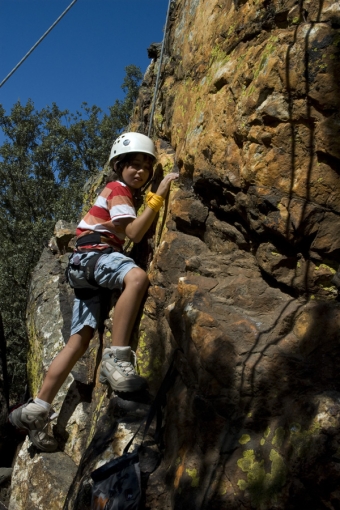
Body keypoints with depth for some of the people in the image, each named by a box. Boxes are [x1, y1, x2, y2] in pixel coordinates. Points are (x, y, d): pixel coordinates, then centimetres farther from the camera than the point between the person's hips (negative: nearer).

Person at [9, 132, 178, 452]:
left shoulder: (123, 193, 29)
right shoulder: (118, 189, 0)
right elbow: (133, 233, -14)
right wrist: (158, 196, -16)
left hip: (84, 269, 9)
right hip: (92, 254, -9)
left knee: (80, 340, 0)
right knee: (137, 277, -39)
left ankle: (35, 410, 3)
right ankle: (116, 359, -43)